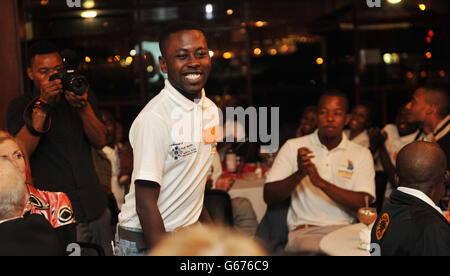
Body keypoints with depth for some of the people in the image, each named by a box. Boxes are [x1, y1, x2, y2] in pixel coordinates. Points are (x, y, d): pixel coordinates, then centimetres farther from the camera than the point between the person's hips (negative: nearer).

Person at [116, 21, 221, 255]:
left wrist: (207, 223, 13)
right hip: (144, 242, -7)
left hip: (190, 234, 7)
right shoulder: (154, 118, -22)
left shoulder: (211, 111, 3)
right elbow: (146, 205, -22)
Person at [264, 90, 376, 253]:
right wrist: (299, 174, -15)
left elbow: (364, 203, -5)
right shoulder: (293, 147, 9)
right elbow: (269, 197, 2)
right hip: (303, 231, -2)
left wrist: (321, 182, -17)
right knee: (319, 250, -35)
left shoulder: (361, 154, 9)